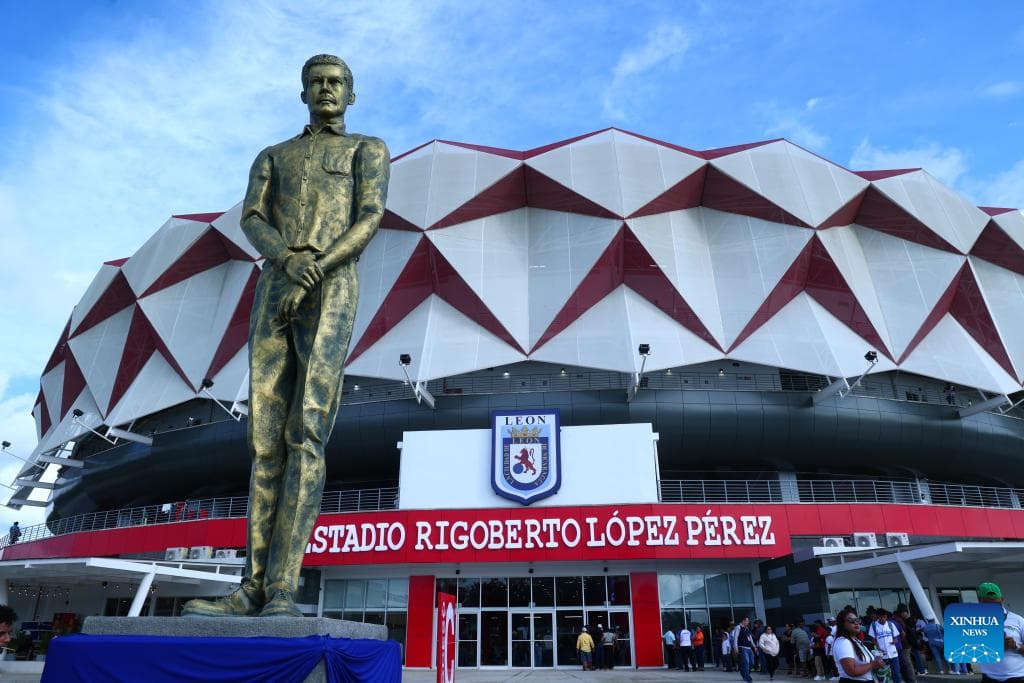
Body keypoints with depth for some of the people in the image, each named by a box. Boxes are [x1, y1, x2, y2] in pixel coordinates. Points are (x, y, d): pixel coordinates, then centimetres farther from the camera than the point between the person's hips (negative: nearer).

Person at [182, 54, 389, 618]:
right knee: (266, 443, -4)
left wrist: (314, 271, -15)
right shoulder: (271, 157, 29)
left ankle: (283, 589, -20)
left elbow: (370, 218, 0)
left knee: (306, 435, -18)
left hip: (331, 292, -4)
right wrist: (286, 258, -16)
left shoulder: (368, 149, 19)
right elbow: (251, 221, 9)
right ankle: (254, 588, -2)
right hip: (272, 295, 5)